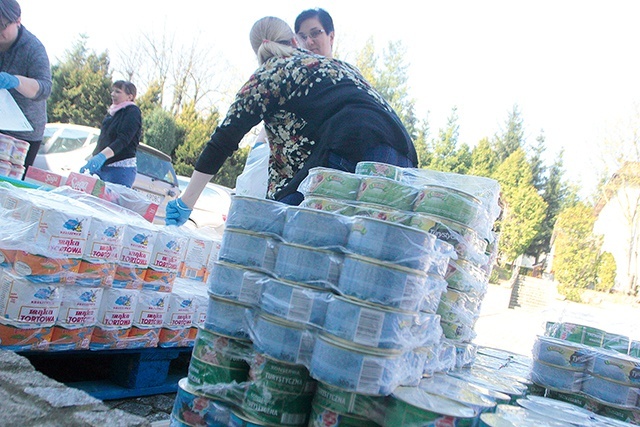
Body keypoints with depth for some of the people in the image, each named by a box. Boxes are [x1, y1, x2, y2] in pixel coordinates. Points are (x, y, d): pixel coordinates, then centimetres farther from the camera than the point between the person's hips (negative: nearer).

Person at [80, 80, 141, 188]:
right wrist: (92, 159, 18)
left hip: (121, 168, -8)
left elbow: (123, 140, -20)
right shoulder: (111, 112, 19)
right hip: (99, 167, 8)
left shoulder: (133, 112, -6)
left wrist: (102, 156, -32)